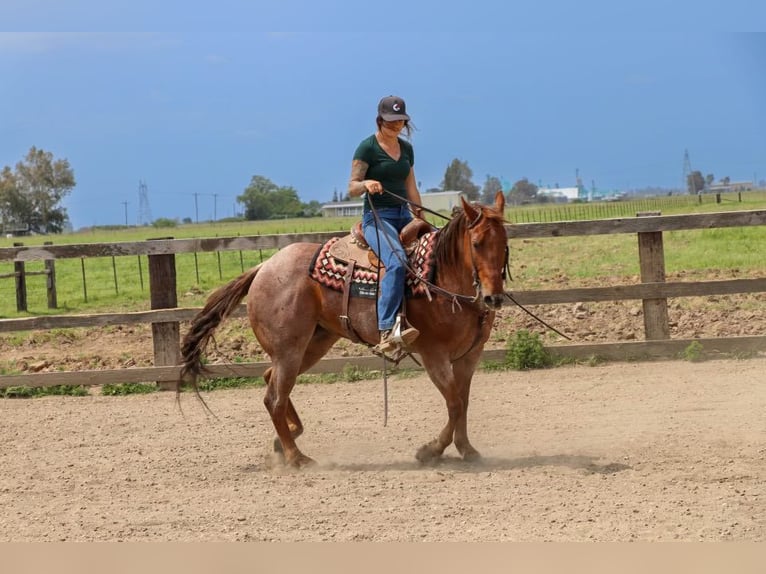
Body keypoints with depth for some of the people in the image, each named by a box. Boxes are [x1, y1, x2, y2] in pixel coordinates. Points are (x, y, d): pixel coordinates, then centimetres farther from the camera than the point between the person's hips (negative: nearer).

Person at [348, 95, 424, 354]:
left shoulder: (406, 148, 16)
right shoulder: (367, 148, -3)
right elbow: (352, 188, -6)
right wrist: (366, 184, -27)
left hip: (404, 216, 8)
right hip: (377, 217, -8)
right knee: (397, 262, -34)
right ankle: (387, 331, -45)